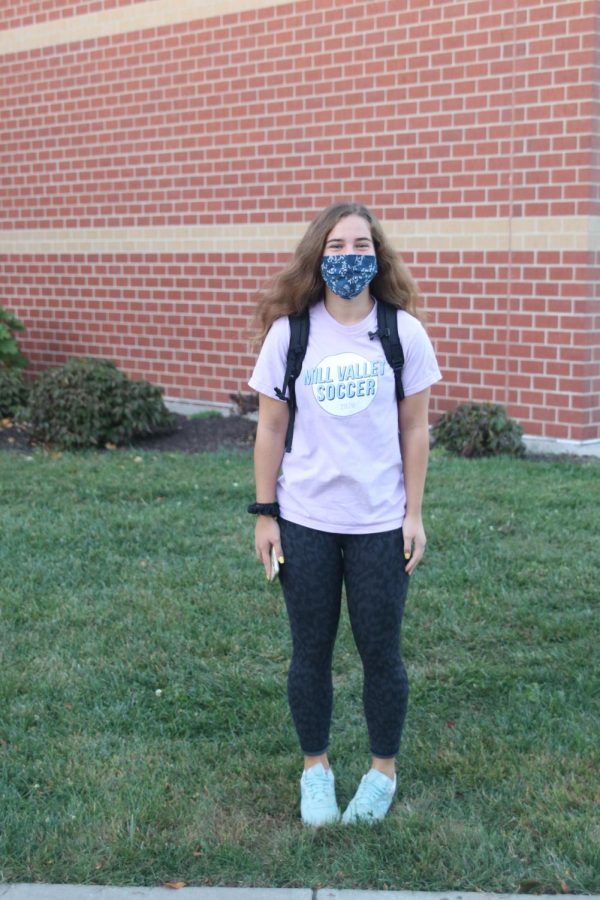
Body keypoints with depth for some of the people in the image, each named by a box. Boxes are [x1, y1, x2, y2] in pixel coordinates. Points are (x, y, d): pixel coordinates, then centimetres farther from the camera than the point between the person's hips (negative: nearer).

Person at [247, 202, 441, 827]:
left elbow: (414, 429, 1)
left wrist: (414, 515, -1)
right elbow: (270, 429, 1)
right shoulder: (289, 333, -4)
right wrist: (264, 514, 0)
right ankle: (315, 769, 32)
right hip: (305, 520, 1)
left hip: (380, 522, 0)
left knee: (380, 653, 9)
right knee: (311, 652, 12)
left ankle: (383, 770, 30)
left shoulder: (403, 332, -4)